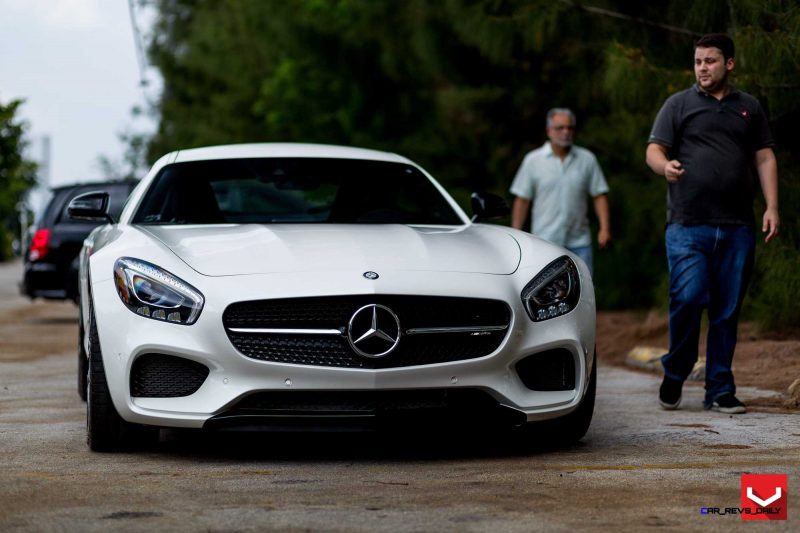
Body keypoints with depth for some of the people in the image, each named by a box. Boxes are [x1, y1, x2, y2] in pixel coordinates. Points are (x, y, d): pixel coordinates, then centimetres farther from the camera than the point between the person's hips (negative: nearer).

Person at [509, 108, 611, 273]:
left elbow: (599, 195, 6)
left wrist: (605, 228, -5)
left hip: (579, 242, 2)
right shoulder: (533, 160, 2)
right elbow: (522, 200, 2)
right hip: (545, 241, -2)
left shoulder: (587, 159, 7)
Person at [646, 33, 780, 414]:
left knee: (728, 310, 2)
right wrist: (665, 165, -22)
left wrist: (772, 207, 4)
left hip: (737, 227, 3)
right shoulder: (679, 105, 9)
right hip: (688, 226, -3)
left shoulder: (749, 108, 17)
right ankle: (674, 375, 7)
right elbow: (653, 151, 3)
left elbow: (764, 158, 16)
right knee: (688, 298, -14)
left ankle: (720, 390, 10)